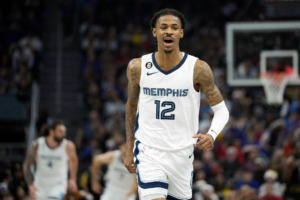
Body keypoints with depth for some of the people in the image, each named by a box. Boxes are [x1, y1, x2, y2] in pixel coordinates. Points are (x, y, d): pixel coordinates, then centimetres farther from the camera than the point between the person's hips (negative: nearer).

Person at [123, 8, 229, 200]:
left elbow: (221, 110, -4)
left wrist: (212, 134, -25)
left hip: (182, 153, 1)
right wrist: (129, 149, 15)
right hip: (148, 153, -1)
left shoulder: (198, 69, -9)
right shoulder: (138, 67, -4)